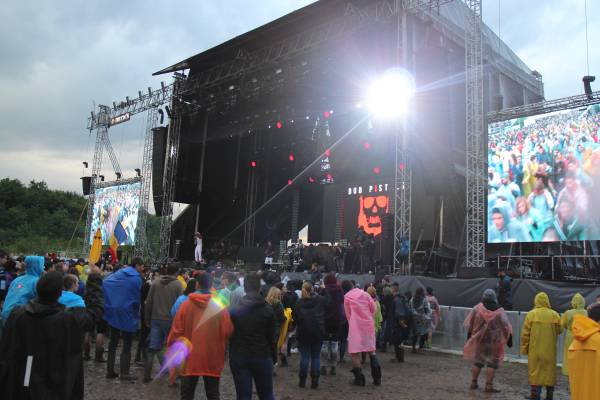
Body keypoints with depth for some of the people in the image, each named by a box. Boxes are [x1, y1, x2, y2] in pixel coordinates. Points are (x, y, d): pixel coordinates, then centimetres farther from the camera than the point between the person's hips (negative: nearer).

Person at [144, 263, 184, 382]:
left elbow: (149, 302, 5)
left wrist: (148, 319, 13)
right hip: (171, 320, -3)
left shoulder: (155, 282, 4)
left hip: (156, 319, 3)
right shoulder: (178, 284, -7)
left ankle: (147, 376, 8)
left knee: (152, 349, 7)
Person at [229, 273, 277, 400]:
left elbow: (230, 335, 2)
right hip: (262, 357, 0)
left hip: (239, 357, 0)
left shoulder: (234, 310, -2)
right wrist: (274, 357, 8)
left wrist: (232, 355, 10)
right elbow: (271, 337, 0)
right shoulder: (268, 310, -2)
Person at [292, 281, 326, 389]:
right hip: (318, 332, 1)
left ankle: (302, 381, 11)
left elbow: (294, 316, -3)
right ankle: (314, 381, 7)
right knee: (316, 357, 8)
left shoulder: (300, 302, -7)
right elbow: (325, 314, 1)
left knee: (304, 356, 8)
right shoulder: (320, 300, -4)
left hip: (304, 332, 0)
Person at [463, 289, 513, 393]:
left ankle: (474, 382, 20)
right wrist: (509, 340, 6)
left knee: (477, 361, 15)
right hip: (494, 341, -2)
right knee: (492, 362, 6)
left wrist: (469, 335, 12)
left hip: (479, 339, 2)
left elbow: (469, 324, 0)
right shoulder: (499, 311, -11)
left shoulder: (477, 308, -7)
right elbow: (506, 327, -6)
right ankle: (489, 385, 3)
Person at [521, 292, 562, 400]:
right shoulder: (554, 315, -3)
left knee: (535, 373, 4)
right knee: (550, 372, 14)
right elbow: (559, 331, 5)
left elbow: (525, 334, -6)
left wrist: (524, 348, 3)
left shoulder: (531, 314, -7)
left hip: (535, 350, -2)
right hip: (550, 351, 2)